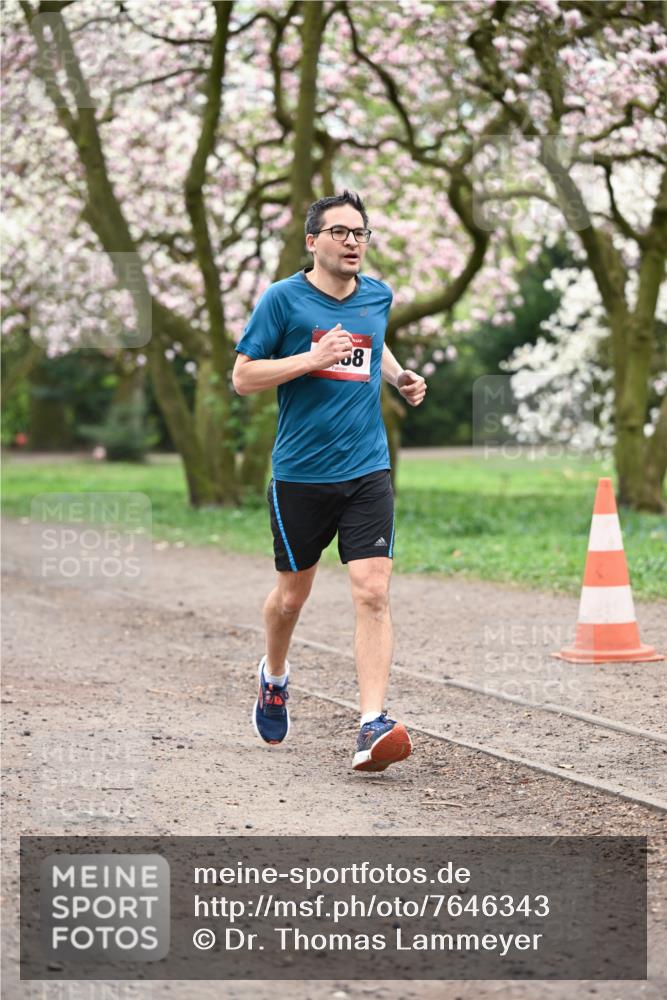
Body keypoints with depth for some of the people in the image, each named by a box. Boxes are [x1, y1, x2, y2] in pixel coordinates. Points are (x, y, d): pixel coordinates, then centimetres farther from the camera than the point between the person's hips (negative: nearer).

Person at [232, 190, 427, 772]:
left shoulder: (379, 296, 9)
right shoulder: (283, 298, -5)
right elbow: (243, 377, -6)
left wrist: (400, 377, 10)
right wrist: (312, 358, -17)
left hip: (367, 471, 2)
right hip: (301, 474, -2)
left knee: (373, 593, -12)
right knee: (292, 594, 12)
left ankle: (373, 726, -15)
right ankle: (274, 676, 43)